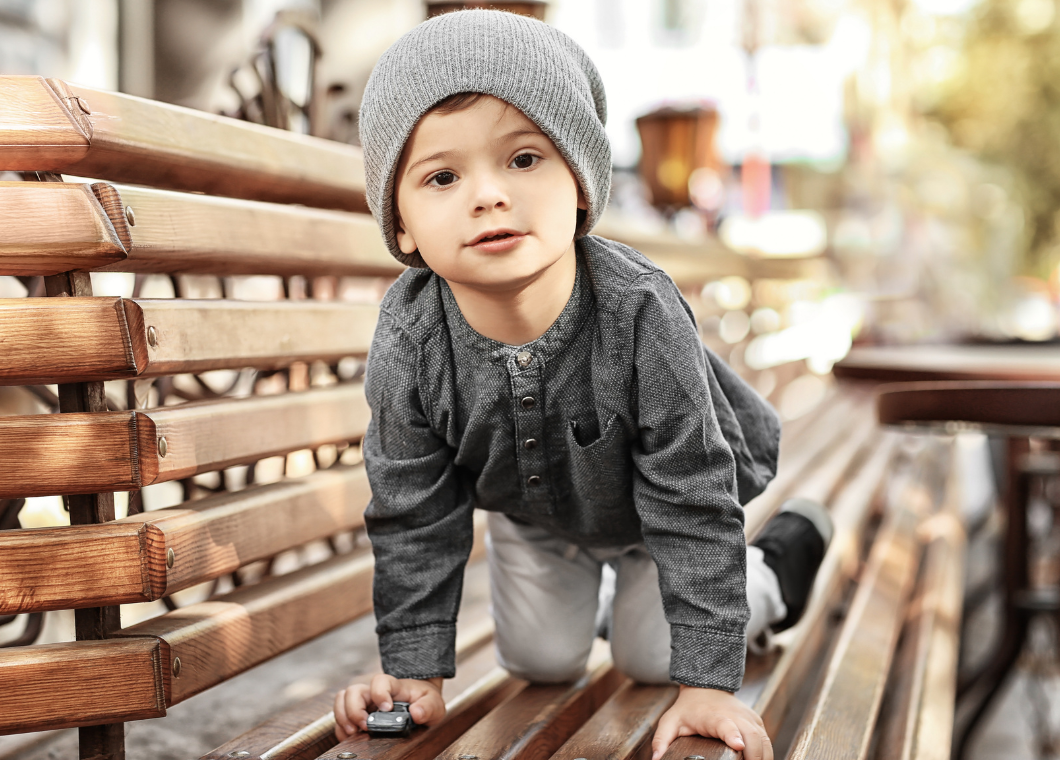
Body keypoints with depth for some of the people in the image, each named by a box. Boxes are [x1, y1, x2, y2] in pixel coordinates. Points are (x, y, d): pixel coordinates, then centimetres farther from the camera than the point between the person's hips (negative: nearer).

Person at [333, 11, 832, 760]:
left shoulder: (640, 313, -41)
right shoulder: (408, 343, -34)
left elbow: (692, 501, -34)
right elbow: (413, 518, -20)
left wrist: (708, 683, -35)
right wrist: (416, 670, -20)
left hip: (656, 502, -3)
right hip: (530, 506, 3)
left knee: (650, 657, 6)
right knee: (539, 661, 11)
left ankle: (779, 563, 30)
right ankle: (584, 585, 43)